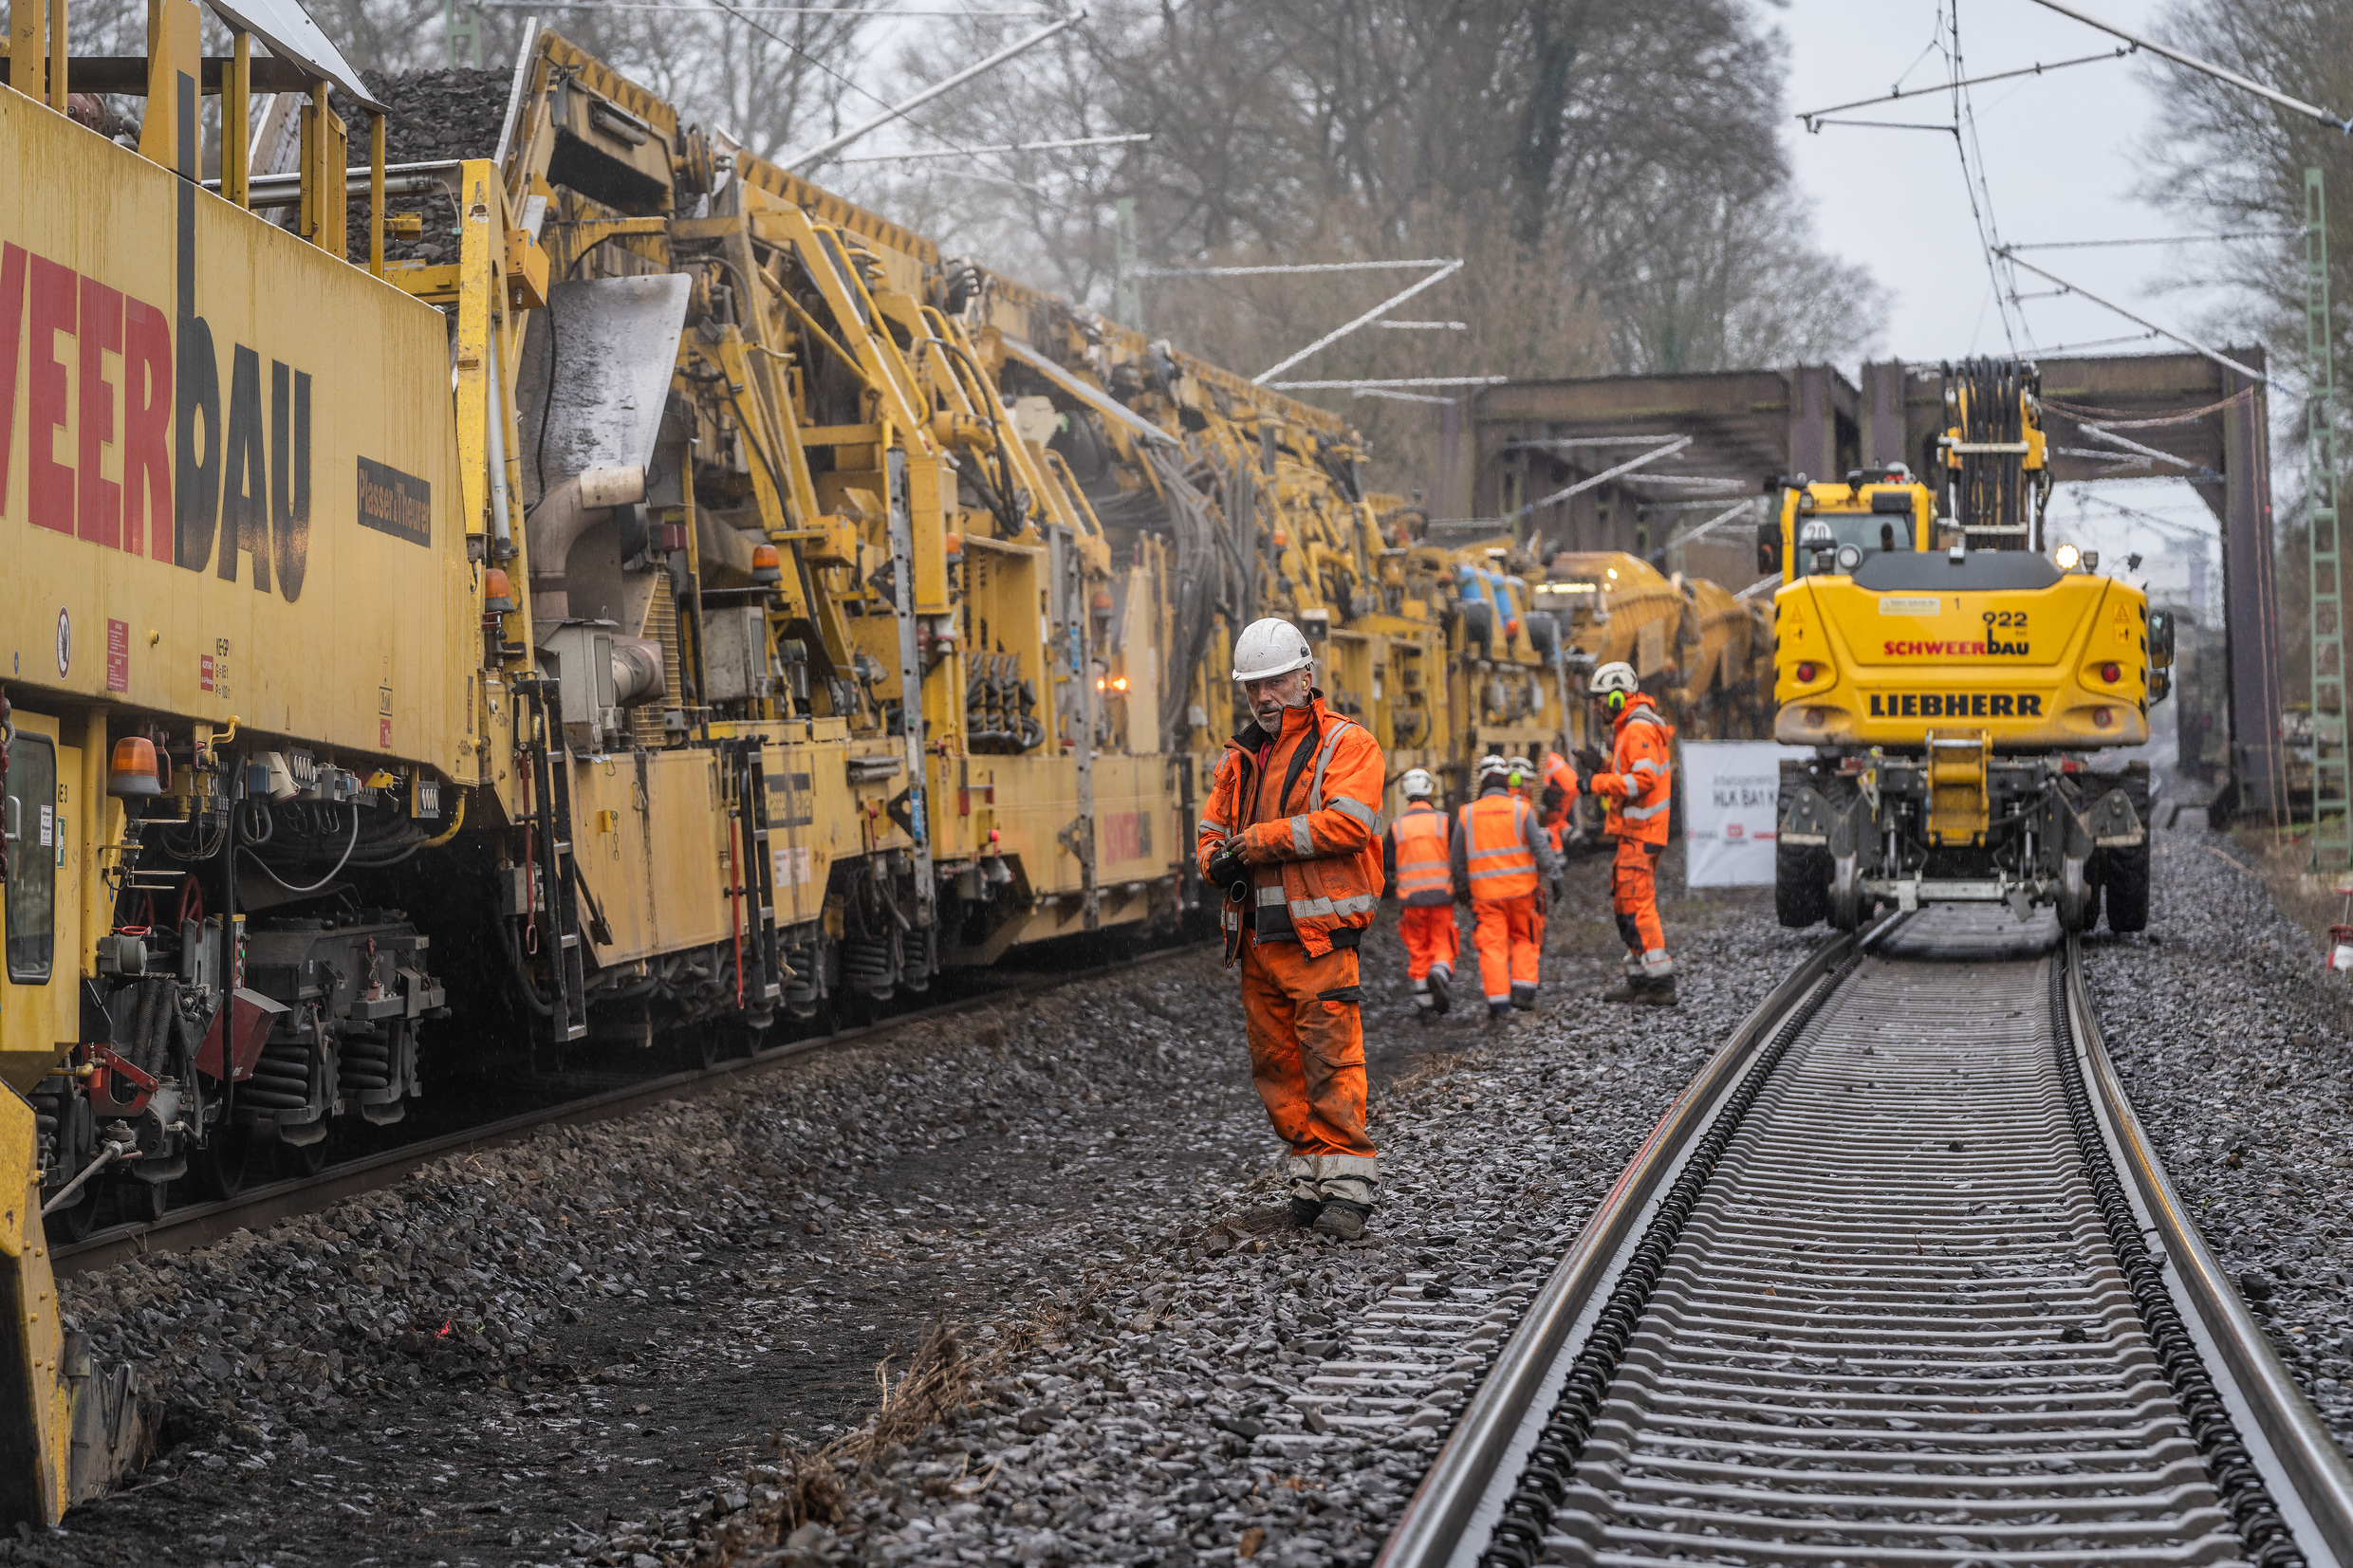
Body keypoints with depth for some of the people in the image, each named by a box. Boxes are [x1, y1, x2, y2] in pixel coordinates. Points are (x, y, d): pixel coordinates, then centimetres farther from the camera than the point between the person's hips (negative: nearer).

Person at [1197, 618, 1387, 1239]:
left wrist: (1260, 840, -15)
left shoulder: (1347, 744, -2)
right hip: (1257, 936, 7)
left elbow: (1346, 822, -17)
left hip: (1318, 934, -7)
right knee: (1275, 1065, 8)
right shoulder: (1241, 757, 18)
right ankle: (1311, 1175, 16)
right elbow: (1210, 829, 23)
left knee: (1330, 1058, -10)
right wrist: (1217, 860, -2)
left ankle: (1348, 1184, -8)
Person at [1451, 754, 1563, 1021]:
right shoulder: (1521, 810, -3)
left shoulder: (1466, 815, 2)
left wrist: (1461, 890, 21)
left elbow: (1459, 860, 9)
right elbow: (1540, 847, -8)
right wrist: (1554, 877, -3)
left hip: (1484, 892, 0)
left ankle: (1498, 1003, -6)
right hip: (1520, 889, 0)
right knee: (1525, 939, 16)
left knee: (1492, 947, 0)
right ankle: (1523, 990, 4)